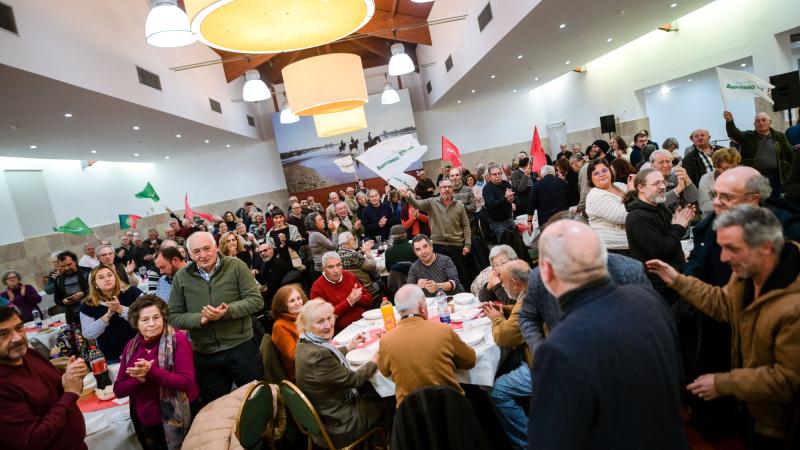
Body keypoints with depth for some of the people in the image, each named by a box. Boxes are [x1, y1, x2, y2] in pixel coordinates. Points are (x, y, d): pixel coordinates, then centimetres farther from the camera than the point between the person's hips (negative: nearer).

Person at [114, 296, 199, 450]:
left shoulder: (178, 339, -13)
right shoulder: (131, 346, 3)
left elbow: (187, 382, -21)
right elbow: (119, 390, 0)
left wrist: (151, 372, -29)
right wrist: (139, 378, -20)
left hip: (177, 419, -4)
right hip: (145, 424, 5)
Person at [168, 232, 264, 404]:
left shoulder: (235, 266, -6)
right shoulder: (181, 277, 1)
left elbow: (256, 300, -9)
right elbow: (173, 317, 2)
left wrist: (227, 312, -23)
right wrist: (200, 319, -16)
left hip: (241, 348, -2)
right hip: (204, 356, 3)